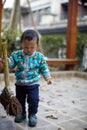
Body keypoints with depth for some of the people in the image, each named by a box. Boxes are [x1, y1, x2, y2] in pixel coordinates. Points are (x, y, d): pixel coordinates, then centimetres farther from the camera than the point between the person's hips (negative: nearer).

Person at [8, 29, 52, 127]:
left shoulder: (40, 57, -11)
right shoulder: (16, 55, -9)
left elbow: (44, 68, -3)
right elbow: (10, 64, -7)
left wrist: (48, 77, -11)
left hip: (33, 84, -2)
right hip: (19, 84, 2)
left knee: (33, 101, 2)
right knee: (20, 100, 18)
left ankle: (32, 115, 24)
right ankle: (21, 113, 39)